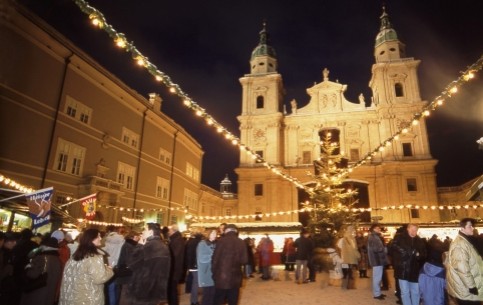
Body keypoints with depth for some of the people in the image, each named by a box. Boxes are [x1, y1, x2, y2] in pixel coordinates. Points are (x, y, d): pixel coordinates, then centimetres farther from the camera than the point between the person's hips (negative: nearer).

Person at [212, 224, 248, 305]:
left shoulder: (221, 241, -8)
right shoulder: (241, 243, 0)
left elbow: (215, 259, -8)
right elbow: (244, 260, -1)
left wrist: (214, 273, 4)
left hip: (221, 277, -2)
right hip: (235, 278, 3)